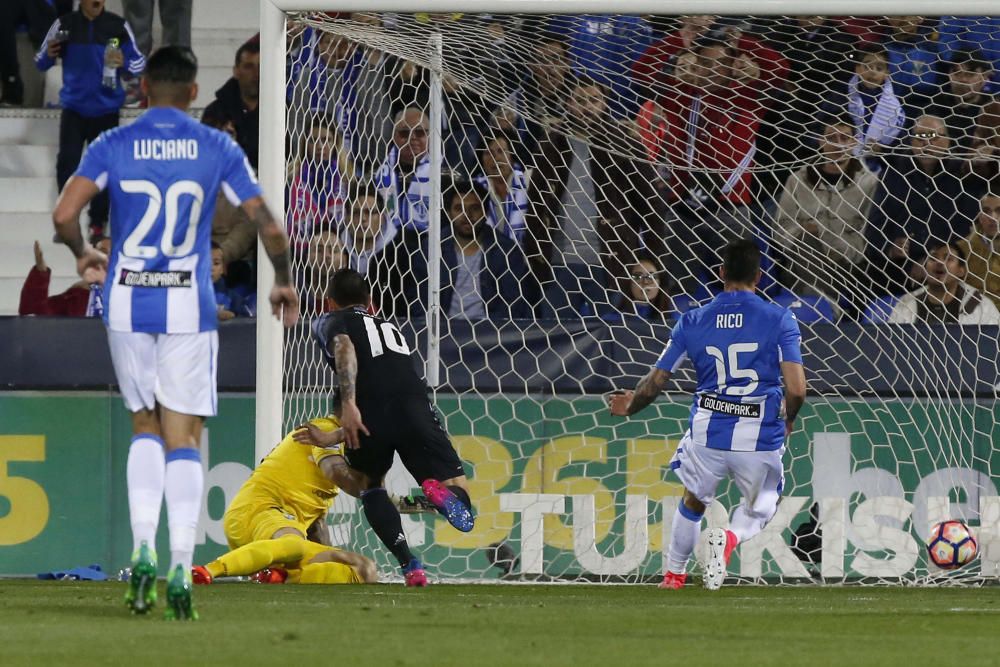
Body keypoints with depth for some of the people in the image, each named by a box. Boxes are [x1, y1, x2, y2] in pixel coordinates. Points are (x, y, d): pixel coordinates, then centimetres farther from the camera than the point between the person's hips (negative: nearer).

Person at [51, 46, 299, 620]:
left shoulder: (113, 146, 0)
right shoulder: (217, 149, -1)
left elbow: (64, 215, -11)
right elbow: (269, 227, -3)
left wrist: (83, 253, 11)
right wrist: (284, 282, 15)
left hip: (128, 305, 1)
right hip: (189, 308, -1)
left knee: (147, 428, 16)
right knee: (183, 440, 3)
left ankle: (144, 549, -1)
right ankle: (181, 569, -8)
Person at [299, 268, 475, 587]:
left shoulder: (329, 322, 22)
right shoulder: (391, 328, 38)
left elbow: (344, 347, -4)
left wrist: (348, 403, -16)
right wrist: (331, 439, 40)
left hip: (371, 417, -2)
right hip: (415, 410, 2)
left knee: (370, 484, 28)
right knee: (460, 498, 7)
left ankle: (409, 564, 8)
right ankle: (439, 490, -31)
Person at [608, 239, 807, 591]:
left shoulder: (693, 322, 3)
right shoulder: (779, 320, -5)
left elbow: (654, 383, 8)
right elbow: (796, 389, -12)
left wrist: (629, 407, 29)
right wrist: (787, 419, 10)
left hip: (707, 433, 2)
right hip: (760, 438, -2)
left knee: (692, 502, 29)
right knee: (760, 506, 22)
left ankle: (673, 576, 35)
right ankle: (731, 537, -9)